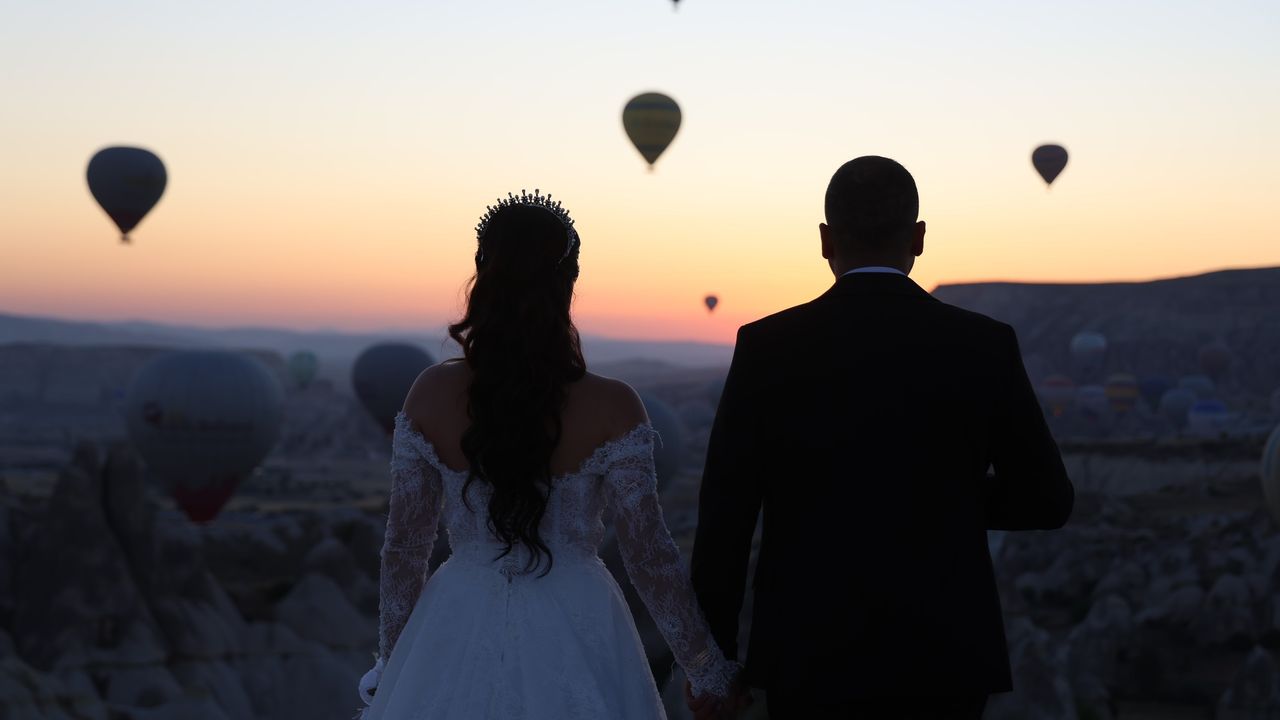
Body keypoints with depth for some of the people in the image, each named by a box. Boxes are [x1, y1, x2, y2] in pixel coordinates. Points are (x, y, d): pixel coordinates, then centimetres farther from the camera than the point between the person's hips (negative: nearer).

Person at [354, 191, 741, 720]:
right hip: (574, 638, -1)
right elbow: (650, 556, -10)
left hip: (461, 633, 1)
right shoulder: (612, 408, -14)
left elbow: (404, 547, -3)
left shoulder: (431, 396, -9)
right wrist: (711, 675, 1)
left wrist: (391, 666, 10)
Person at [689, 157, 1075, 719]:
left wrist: (712, 657, 6)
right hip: (942, 654, 0)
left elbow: (724, 515, -4)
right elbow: (1047, 500, 3)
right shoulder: (983, 347, -4)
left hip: (809, 657, 0)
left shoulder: (767, 348, -6)